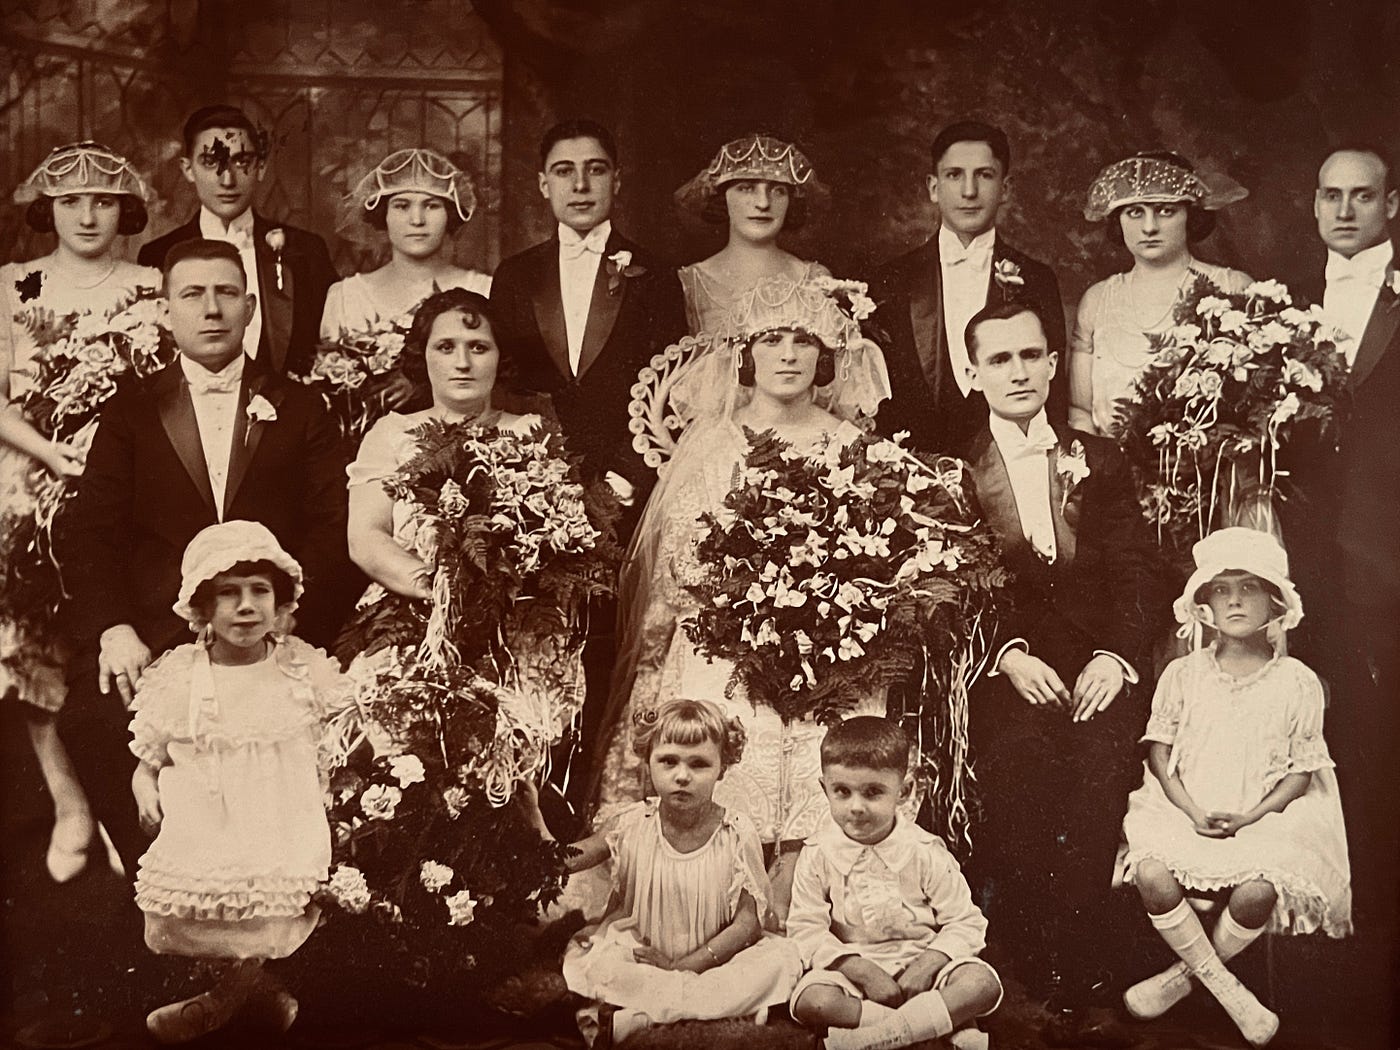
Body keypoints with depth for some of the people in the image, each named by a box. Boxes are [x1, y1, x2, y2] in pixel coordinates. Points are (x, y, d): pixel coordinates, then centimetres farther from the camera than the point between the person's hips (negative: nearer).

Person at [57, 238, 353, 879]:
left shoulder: (298, 410, 16)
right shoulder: (130, 412, 17)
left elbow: (332, 530, 6)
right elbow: (88, 532, 7)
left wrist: (284, 622, -10)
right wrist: (113, 629, -10)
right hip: (154, 633, 1)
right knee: (91, 721, -26)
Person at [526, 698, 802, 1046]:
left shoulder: (736, 835, -11)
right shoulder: (633, 825, -5)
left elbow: (748, 922, -12)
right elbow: (563, 860, -5)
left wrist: (682, 965, -18)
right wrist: (532, 810, -24)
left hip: (712, 958, 0)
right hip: (641, 957, 0)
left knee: (780, 956, -30)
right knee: (581, 954, -28)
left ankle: (629, 1019, -33)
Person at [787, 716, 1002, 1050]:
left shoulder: (926, 852, -3)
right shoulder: (818, 855, -3)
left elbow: (966, 923, -1)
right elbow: (806, 930, -7)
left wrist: (927, 966, -19)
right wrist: (863, 971, -20)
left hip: (919, 964, 0)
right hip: (851, 969, 0)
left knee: (983, 983, -28)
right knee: (810, 1000, -33)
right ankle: (950, 1022, -29)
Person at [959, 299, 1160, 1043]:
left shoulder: (1100, 461, 16)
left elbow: (1134, 578, 8)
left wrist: (1115, 656, -8)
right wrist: (1010, 655, -13)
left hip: (1093, 669, 1)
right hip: (1000, 669, -1)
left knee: (1100, 759, -23)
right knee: (1020, 760, -24)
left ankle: (1071, 987, -15)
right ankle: (1051, 982, -13)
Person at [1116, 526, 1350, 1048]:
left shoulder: (1297, 682, 0)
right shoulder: (1182, 674, 4)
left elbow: (1301, 771, 0)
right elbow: (1159, 751, 3)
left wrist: (1249, 817, -14)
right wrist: (1193, 812, -13)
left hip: (1265, 815, -1)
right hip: (1186, 807, 1)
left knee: (1258, 892, -32)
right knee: (1152, 873, -29)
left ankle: (1183, 976, -3)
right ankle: (1227, 988, -10)